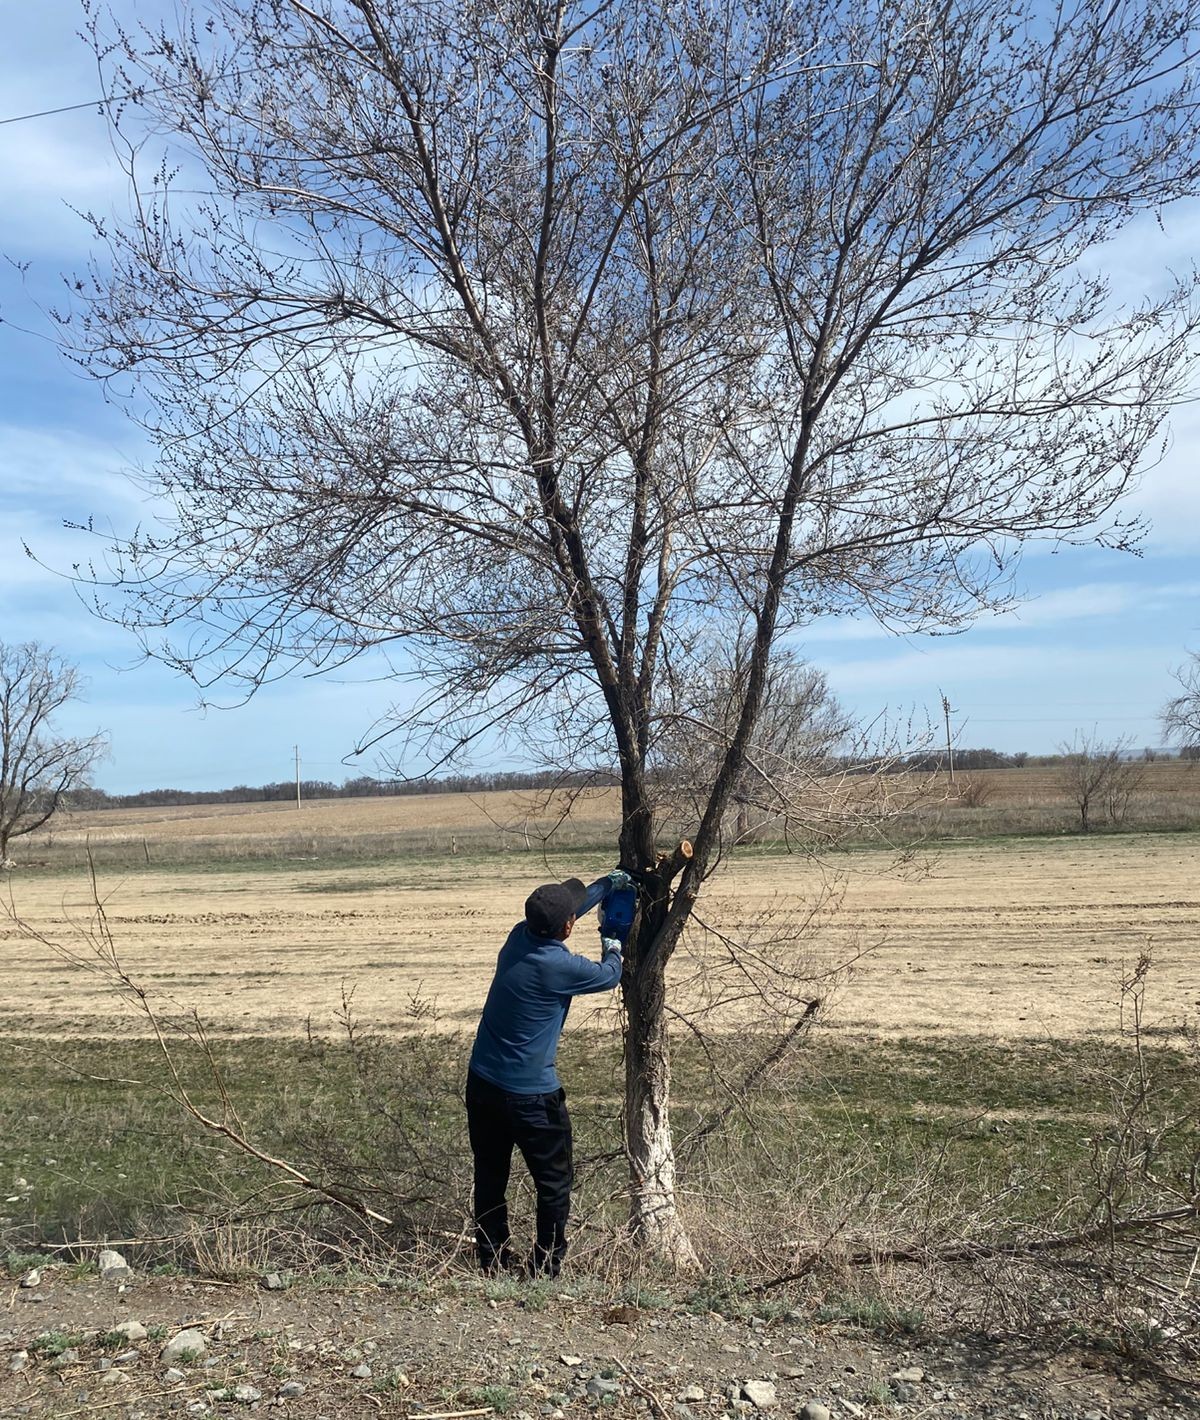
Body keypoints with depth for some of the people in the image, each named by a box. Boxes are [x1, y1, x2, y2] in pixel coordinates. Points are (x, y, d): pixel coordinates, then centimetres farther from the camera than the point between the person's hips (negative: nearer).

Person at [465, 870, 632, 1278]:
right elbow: (609, 976, -1)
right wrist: (613, 942, 18)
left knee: (489, 1179, 19)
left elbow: (565, 908, 16)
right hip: (529, 1095, -7)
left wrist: (608, 884, 25)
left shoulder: (520, 935, -3)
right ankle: (546, 1268, 17)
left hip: (482, 1084, 7)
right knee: (554, 1184, 11)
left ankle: (492, 1262, 31)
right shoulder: (562, 966, -22)